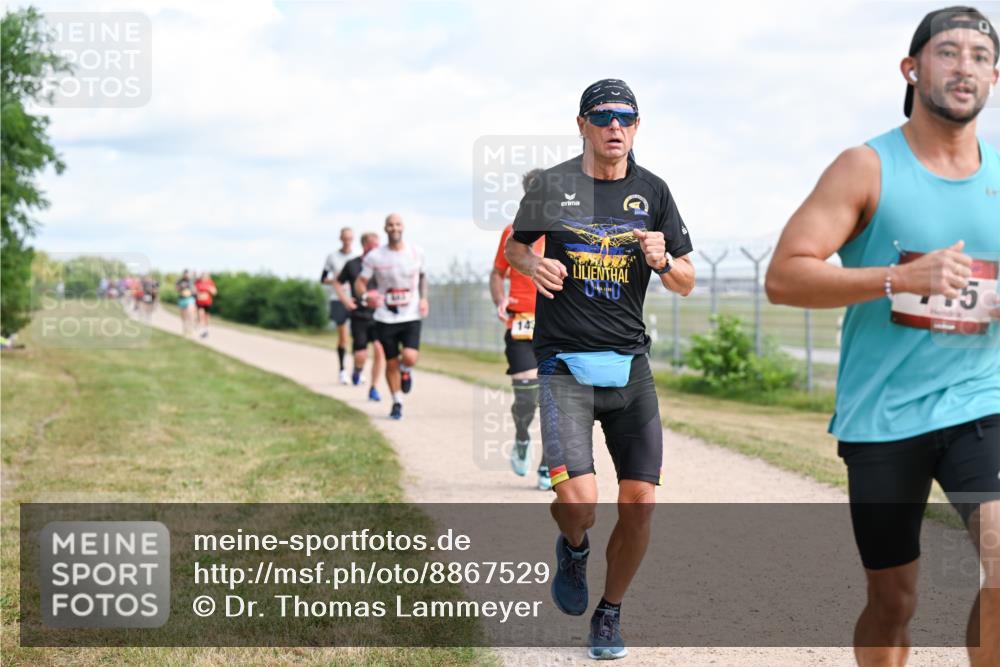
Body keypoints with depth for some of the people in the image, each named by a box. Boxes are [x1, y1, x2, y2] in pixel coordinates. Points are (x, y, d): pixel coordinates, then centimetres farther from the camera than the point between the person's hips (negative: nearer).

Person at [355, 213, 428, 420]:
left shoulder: (416, 253, 0)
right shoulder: (375, 257, -5)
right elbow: (360, 283, 3)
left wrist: (424, 298, 4)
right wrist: (366, 296, -19)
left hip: (411, 317, 0)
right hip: (385, 318, 0)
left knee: (410, 358, -19)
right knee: (391, 363, 5)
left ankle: (405, 371, 19)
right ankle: (397, 403, 27)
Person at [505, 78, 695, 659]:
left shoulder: (652, 191, 6)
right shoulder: (553, 187, 0)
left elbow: (687, 283, 10)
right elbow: (517, 244, 16)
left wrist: (662, 261, -12)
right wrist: (534, 265, -6)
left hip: (629, 363, 3)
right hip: (564, 363, -3)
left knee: (640, 502, -2)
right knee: (578, 500, -17)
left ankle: (610, 613, 23)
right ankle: (573, 548, 21)